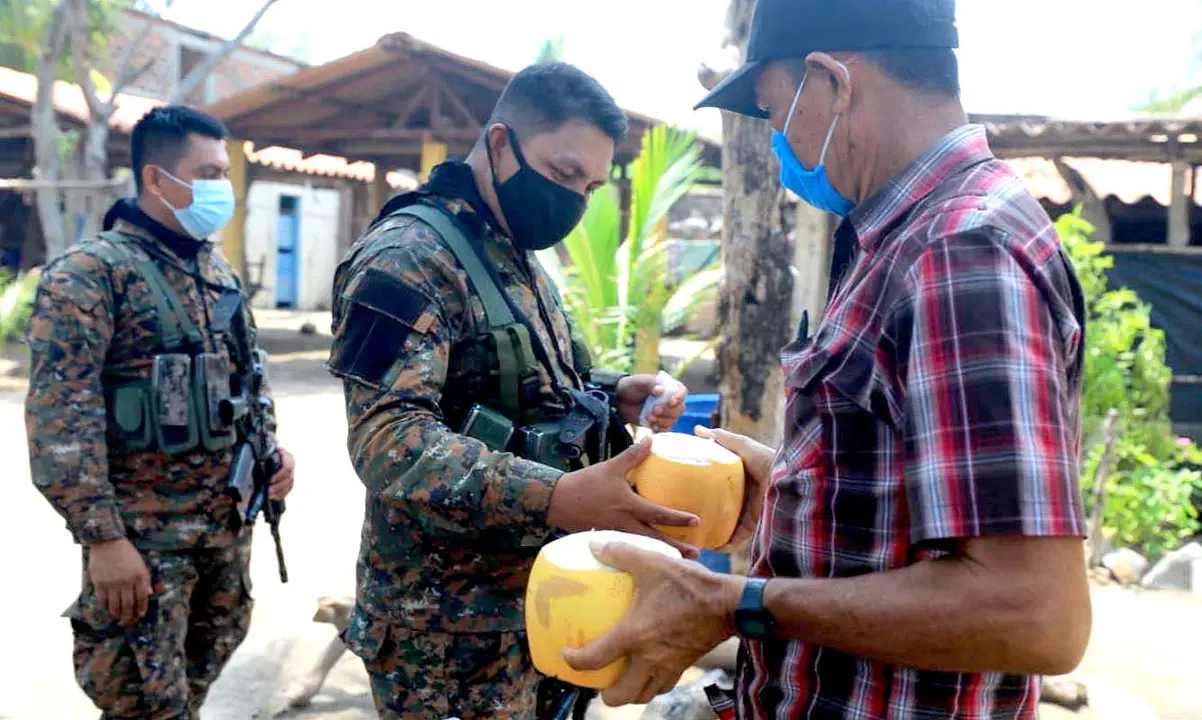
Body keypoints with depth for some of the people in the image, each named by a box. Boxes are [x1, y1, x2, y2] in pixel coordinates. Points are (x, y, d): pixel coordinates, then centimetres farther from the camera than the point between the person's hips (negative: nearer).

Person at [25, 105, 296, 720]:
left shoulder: (218, 272, 11)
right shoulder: (89, 272, -12)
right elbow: (59, 413, -18)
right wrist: (102, 537, -22)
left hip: (227, 523, 7)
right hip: (143, 533, -7)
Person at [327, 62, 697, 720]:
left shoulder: (517, 259, 12)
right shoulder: (409, 255, -18)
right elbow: (389, 438, -29)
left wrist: (614, 395, 1)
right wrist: (557, 498, -40)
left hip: (531, 595, 9)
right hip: (451, 625, -9)